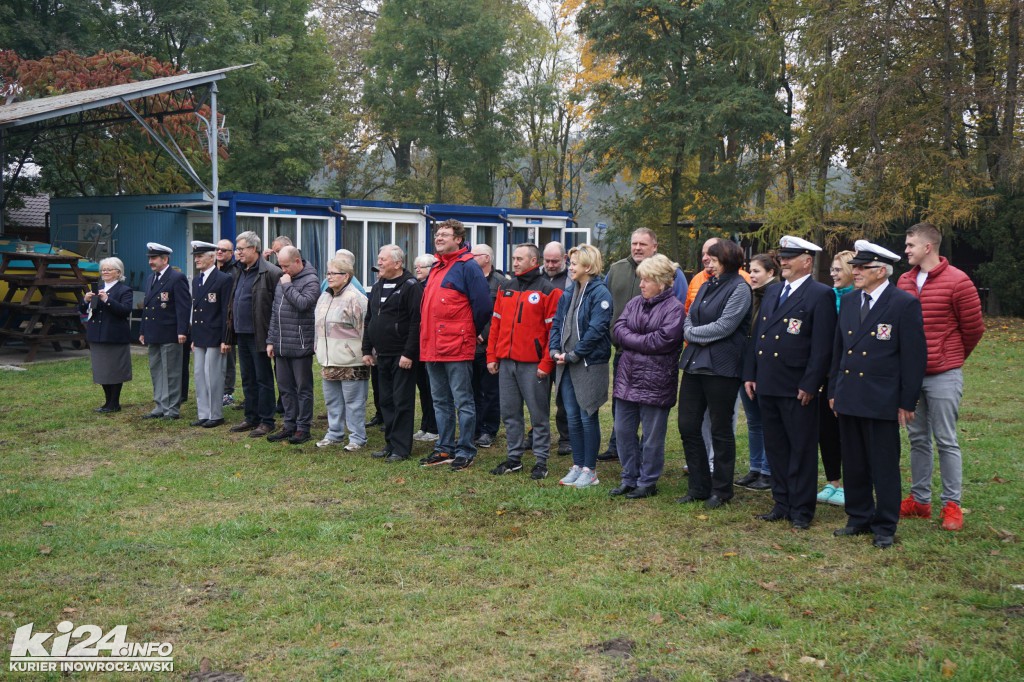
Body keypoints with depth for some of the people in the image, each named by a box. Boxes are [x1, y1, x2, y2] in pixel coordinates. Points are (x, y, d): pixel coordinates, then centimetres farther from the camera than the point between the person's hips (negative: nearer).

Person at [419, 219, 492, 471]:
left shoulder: (467, 266, -8)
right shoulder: (436, 268, 17)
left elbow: (482, 305, -11)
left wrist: (471, 332, -1)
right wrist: (427, 338, 18)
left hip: (457, 347, -9)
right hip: (432, 346, 9)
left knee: (463, 401, -1)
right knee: (440, 401, 14)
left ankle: (465, 452, 5)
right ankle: (445, 448, 23)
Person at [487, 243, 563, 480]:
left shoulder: (548, 291, -4)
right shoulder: (505, 289, 14)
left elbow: (554, 330, -8)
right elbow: (496, 323, 15)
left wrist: (546, 363, -13)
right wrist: (492, 356, 8)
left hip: (533, 364, -6)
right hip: (506, 362, 6)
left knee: (539, 414, 2)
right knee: (510, 413, 11)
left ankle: (541, 462, 9)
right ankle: (514, 458, 21)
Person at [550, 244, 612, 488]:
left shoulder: (600, 293, -11)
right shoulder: (569, 292, 13)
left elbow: (596, 330, -18)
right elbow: (557, 323, 13)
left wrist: (573, 355, -17)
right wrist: (555, 350, -2)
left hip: (590, 365, -7)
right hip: (566, 365, 7)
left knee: (588, 417, 1)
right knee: (572, 417, 11)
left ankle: (590, 470, 11)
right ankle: (577, 466, 21)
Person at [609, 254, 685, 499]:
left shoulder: (674, 307, -8)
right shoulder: (634, 303, 11)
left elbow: (664, 340, -20)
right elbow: (617, 330, 1)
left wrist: (631, 340, -11)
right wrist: (644, 341, -13)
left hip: (655, 381, -6)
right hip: (627, 377, 7)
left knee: (652, 436, 4)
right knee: (623, 430, 12)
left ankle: (648, 482, 18)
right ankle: (629, 478, 25)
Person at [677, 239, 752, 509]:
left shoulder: (739, 288, -9)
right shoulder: (707, 286, 15)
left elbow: (724, 326, -17)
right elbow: (690, 317, 16)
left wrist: (692, 333, -7)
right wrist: (689, 330, -6)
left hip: (720, 366, -8)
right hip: (694, 362, 8)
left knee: (720, 430, 4)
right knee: (688, 426, 8)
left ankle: (721, 490, 18)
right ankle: (698, 486, 21)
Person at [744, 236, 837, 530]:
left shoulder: (820, 295, -7)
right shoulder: (772, 291, 15)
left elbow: (822, 346, -13)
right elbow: (756, 335, 16)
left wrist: (809, 385, -16)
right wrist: (749, 374, 10)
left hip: (797, 388, -7)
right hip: (767, 385, 7)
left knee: (802, 450, 4)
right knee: (775, 448, 14)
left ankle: (801, 510, 13)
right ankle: (782, 503, 25)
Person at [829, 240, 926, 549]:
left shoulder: (905, 304, -9)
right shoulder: (848, 301, 9)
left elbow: (915, 356, -8)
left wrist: (907, 402, -9)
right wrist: (833, 391, 13)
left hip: (882, 401, -6)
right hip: (848, 398, 6)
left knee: (884, 466, 4)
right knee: (853, 464, 13)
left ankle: (885, 527, 15)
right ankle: (859, 518, 26)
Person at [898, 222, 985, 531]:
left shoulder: (957, 281, -10)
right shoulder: (904, 281, 5)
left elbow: (974, 328, -1)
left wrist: (953, 358, 10)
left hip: (943, 376, -5)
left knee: (945, 440, 1)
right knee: (917, 439, 11)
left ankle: (952, 505, 10)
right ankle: (920, 500, 21)